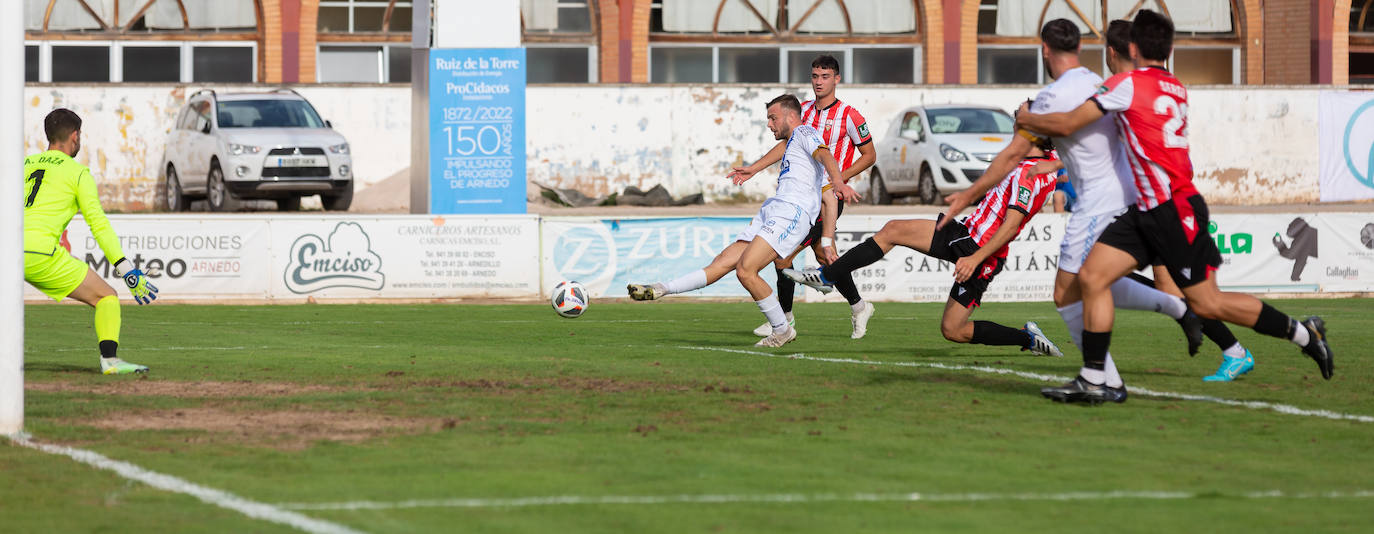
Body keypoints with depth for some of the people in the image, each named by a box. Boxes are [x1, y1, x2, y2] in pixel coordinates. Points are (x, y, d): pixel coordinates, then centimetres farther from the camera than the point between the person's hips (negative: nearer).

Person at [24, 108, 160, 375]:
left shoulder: (25, 164, 22)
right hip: (41, 254, -5)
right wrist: (128, 271, 0)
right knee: (106, 297, 6)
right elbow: (99, 225, 1)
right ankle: (109, 359, -14)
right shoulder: (77, 172, 7)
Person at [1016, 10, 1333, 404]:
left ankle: (1303, 333, 11)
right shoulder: (1177, 90, 12)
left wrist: (1026, 119, 9)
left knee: (1207, 304, -2)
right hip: (1147, 210, 9)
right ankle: (1093, 381, -2)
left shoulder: (1129, 84, -12)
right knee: (1092, 276, 0)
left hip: (1176, 210, -9)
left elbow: (1066, 125, -10)